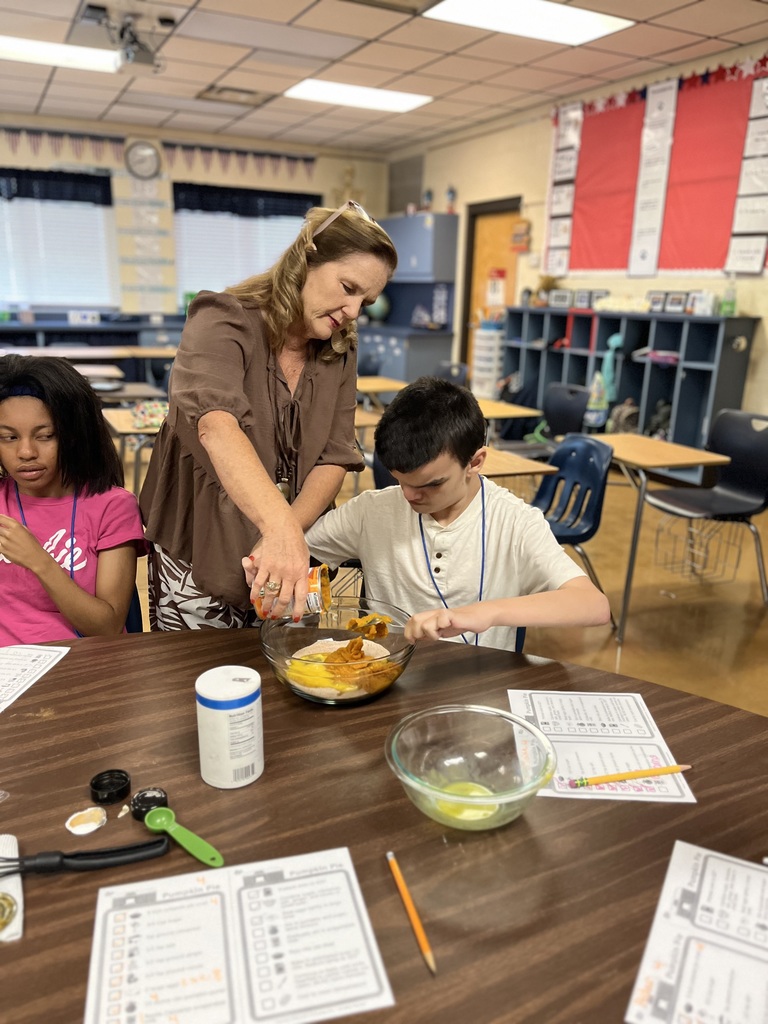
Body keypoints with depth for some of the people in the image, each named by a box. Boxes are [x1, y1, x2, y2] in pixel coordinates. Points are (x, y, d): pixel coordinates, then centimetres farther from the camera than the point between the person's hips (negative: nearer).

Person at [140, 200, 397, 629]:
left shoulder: (339, 353, 3)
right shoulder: (222, 322, -15)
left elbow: (335, 459, -5)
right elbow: (217, 425, -34)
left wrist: (289, 534, -22)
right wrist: (281, 527, -48)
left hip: (289, 563, 5)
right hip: (197, 559, -4)